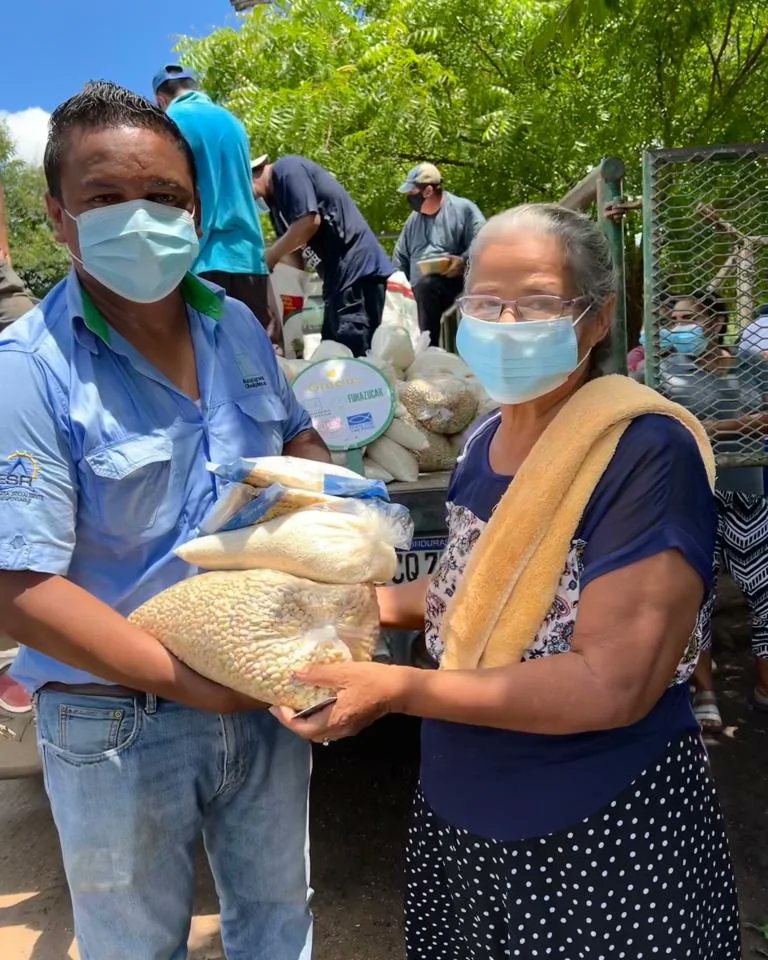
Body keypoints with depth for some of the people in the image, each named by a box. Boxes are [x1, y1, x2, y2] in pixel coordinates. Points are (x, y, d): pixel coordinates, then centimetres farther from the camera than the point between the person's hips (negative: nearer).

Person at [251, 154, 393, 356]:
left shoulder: (287, 170, -6)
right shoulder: (276, 199, 21)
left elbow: (309, 222, -18)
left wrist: (267, 260, -6)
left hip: (358, 271, -10)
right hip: (340, 276, 10)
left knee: (353, 354, -14)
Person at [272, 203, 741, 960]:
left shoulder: (646, 455, -22)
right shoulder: (488, 440, -1)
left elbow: (614, 686, -25)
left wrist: (400, 690, -26)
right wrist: (378, 604, -4)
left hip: (601, 837, -6)